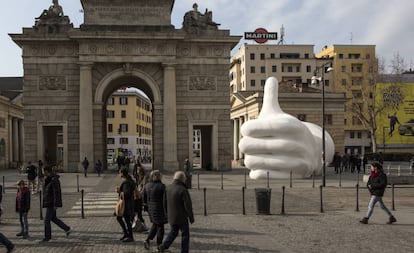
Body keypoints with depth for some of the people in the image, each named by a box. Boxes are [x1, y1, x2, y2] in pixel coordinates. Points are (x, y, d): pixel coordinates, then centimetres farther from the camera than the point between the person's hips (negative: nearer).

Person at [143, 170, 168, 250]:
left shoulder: (147, 186, 2)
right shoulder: (162, 186, -17)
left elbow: (144, 198, 8)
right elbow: (165, 199, -15)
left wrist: (146, 205, 21)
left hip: (150, 209, 6)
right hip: (159, 209, -6)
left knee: (155, 225, 22)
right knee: (160, 226, 7)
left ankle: (147, 240, 10)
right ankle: (159, 245, 14)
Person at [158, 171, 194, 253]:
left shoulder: (168, 188, -1)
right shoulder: (183, 190, -22)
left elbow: (165, 202, 8)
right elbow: (188, 205, -19)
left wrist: (167, 213, 22)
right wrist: (191, 217, -6)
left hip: (171, 217, 6)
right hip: (181, 217, -6)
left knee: (173, 232, 23)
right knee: (185, 234, 11)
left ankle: (164, 245, 7)